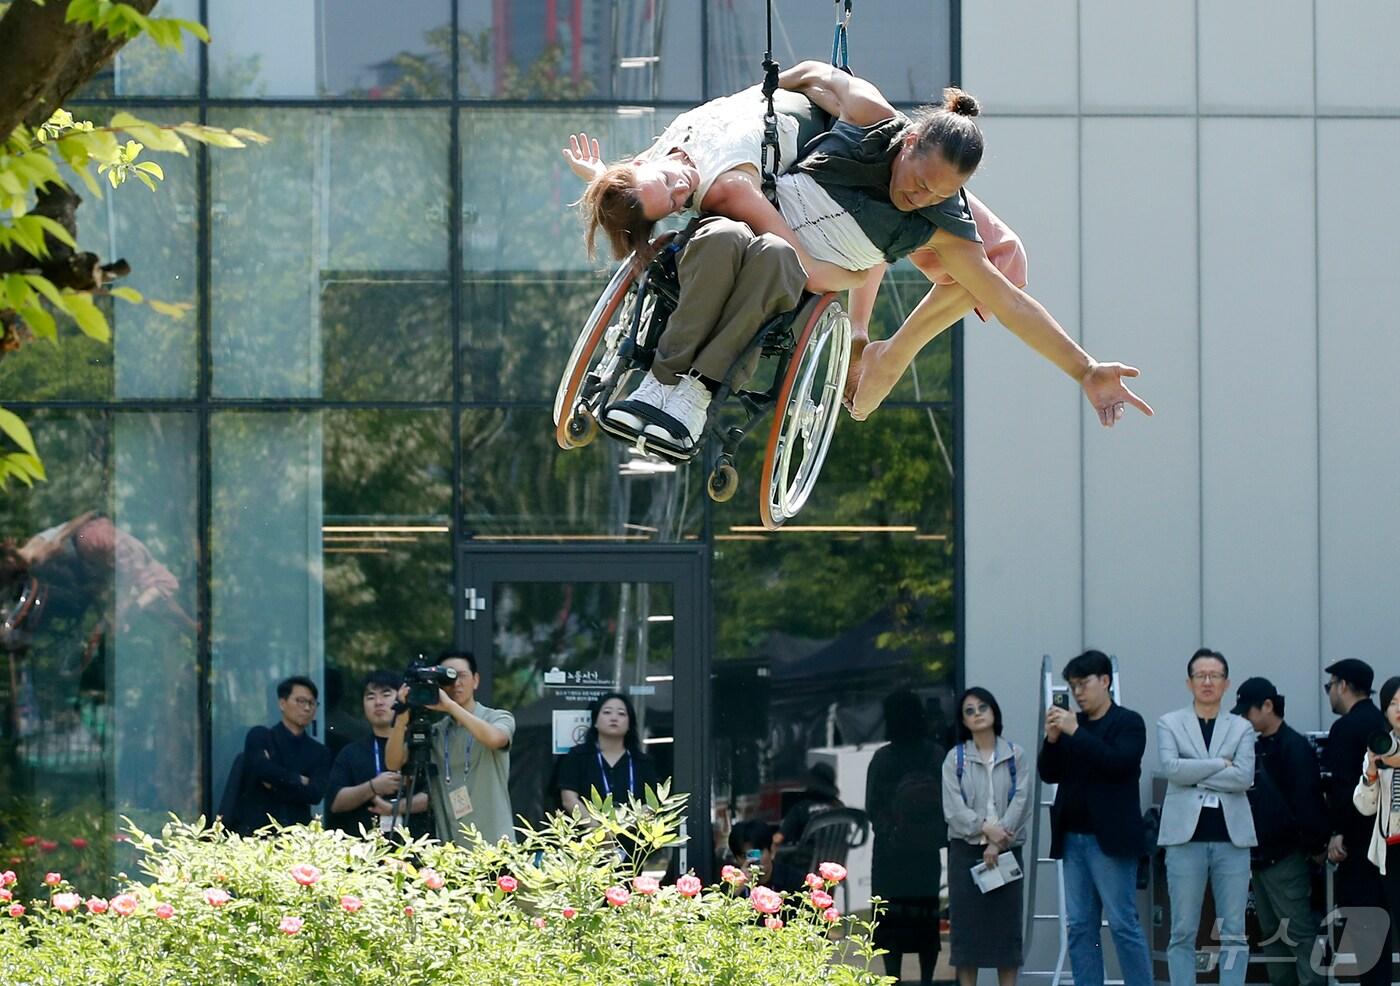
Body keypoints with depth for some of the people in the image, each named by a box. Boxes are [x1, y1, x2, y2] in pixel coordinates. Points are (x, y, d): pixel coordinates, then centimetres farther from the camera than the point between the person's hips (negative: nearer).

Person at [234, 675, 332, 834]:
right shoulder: (259, 736, 8)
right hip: (255, 831, -2)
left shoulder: (319, 753, 15)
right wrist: (299, 782, -1)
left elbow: (316, 794, -1)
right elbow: (263, 770, -12)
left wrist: (275, 785, -5)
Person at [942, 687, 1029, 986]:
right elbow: (953, 807, -4)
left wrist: (997, 842, -13)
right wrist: (985, 828, -18)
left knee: (1006, 923, 0)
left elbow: (1020, 801, -3)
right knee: (966, 923, -1)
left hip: (1005, 850, 0)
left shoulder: (1015, 755, 4)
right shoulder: (955, 758, 5)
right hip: (966, 849, 0)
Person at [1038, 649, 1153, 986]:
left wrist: (1076, 733, -18)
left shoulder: (1128, 723, -1)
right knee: (1079, 927, 5)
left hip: (1109, 839, -6)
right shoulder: (1071, 723, 14)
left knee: (1123, 923, -6)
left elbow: (1119, 763, -18)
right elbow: (1049, 774, 12)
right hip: (1073, 838, 6)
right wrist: (1052, 739, -5)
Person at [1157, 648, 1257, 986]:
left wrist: (1196, 776, -8)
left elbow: (1245, 777, -6)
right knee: (1183, 932, -1)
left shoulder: (1241, 728, 10)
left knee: (1234, 932, 0)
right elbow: (1172, 768, -10)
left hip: (1231, 837, 1)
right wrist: (1220, 764, -7)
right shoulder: (1170, 724, 8)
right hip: (1186, 835, -1)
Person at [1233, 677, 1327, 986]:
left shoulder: (1294, 747, -11)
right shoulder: (1258, 747, 14)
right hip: (1260, 856, 9)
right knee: (1271, 933, 11)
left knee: (1300, 931, -9)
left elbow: (1307, 802, -16)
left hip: (1285, 856, -9)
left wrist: (1315, 846, -16)